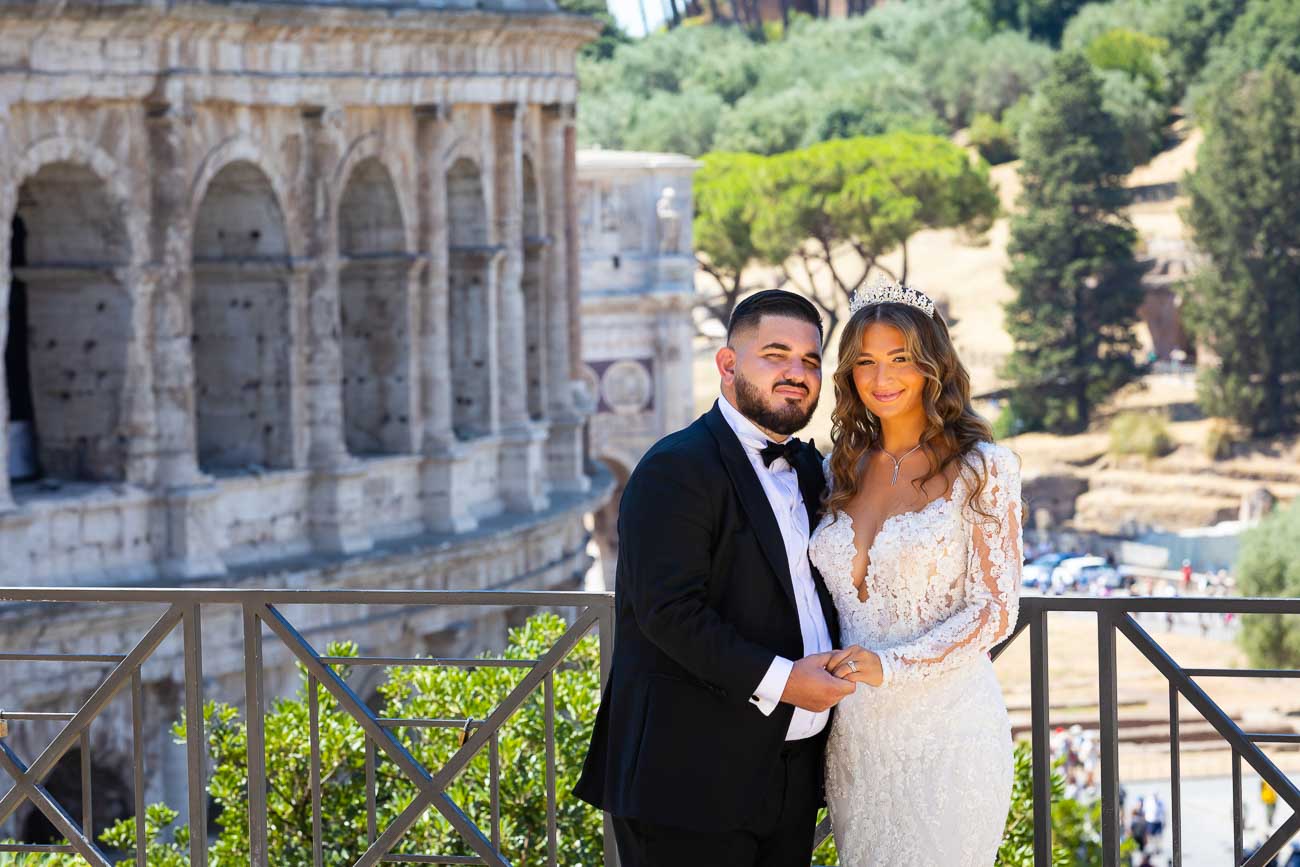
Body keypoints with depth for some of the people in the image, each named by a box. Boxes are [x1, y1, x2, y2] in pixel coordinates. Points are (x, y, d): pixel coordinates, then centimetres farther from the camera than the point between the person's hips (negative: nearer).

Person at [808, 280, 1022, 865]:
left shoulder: (980, 468, -4)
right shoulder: (842, 470, 11)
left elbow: (995, 610, -9)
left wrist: (890, 665, -19)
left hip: (945, 726, -5)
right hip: (854, 731, 5)